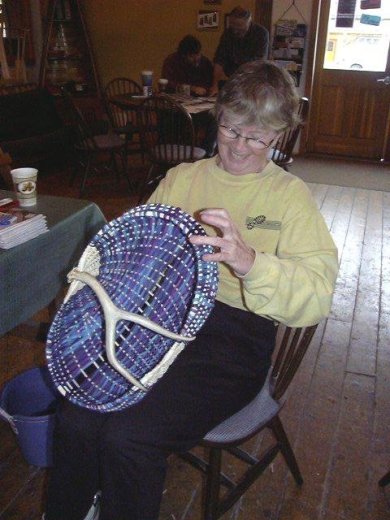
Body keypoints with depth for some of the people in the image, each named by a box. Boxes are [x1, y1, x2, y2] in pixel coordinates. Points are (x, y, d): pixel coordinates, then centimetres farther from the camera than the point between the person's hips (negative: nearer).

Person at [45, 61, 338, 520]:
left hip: (235, 332, -3)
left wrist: (249, 261, -29)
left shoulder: (289, 194, 3)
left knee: (128, 436, -23)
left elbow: (318, 296, -11)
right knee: (77, 420, -19)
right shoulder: (181, 177, 16)